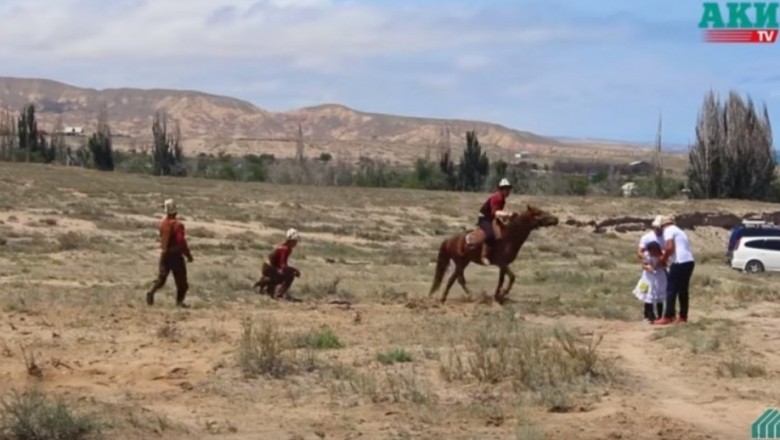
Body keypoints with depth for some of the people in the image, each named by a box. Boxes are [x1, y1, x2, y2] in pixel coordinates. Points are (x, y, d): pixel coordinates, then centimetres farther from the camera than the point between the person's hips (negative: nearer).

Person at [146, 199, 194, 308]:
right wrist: (188, 255, -9)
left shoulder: (163, 223, 3)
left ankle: (152, 292, -10)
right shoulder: (178, 225, -16)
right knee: (181, 280, 6)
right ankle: (179, 301, 6)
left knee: (162, 277, 11)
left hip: (164, 254, 5)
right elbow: (182, 242, -18)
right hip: (176, 255, -5)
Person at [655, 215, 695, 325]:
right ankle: (683, 316, 17)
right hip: (689, 261, 9)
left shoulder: (668, 230, 0)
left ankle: (668, 317, -5)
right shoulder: (679, 231, 27)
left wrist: (663, 259, -1)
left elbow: (669, 247, -15)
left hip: (680, 262, -9)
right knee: (683, 290, 14)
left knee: (671, 290, -4)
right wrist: (667, 258, 22)